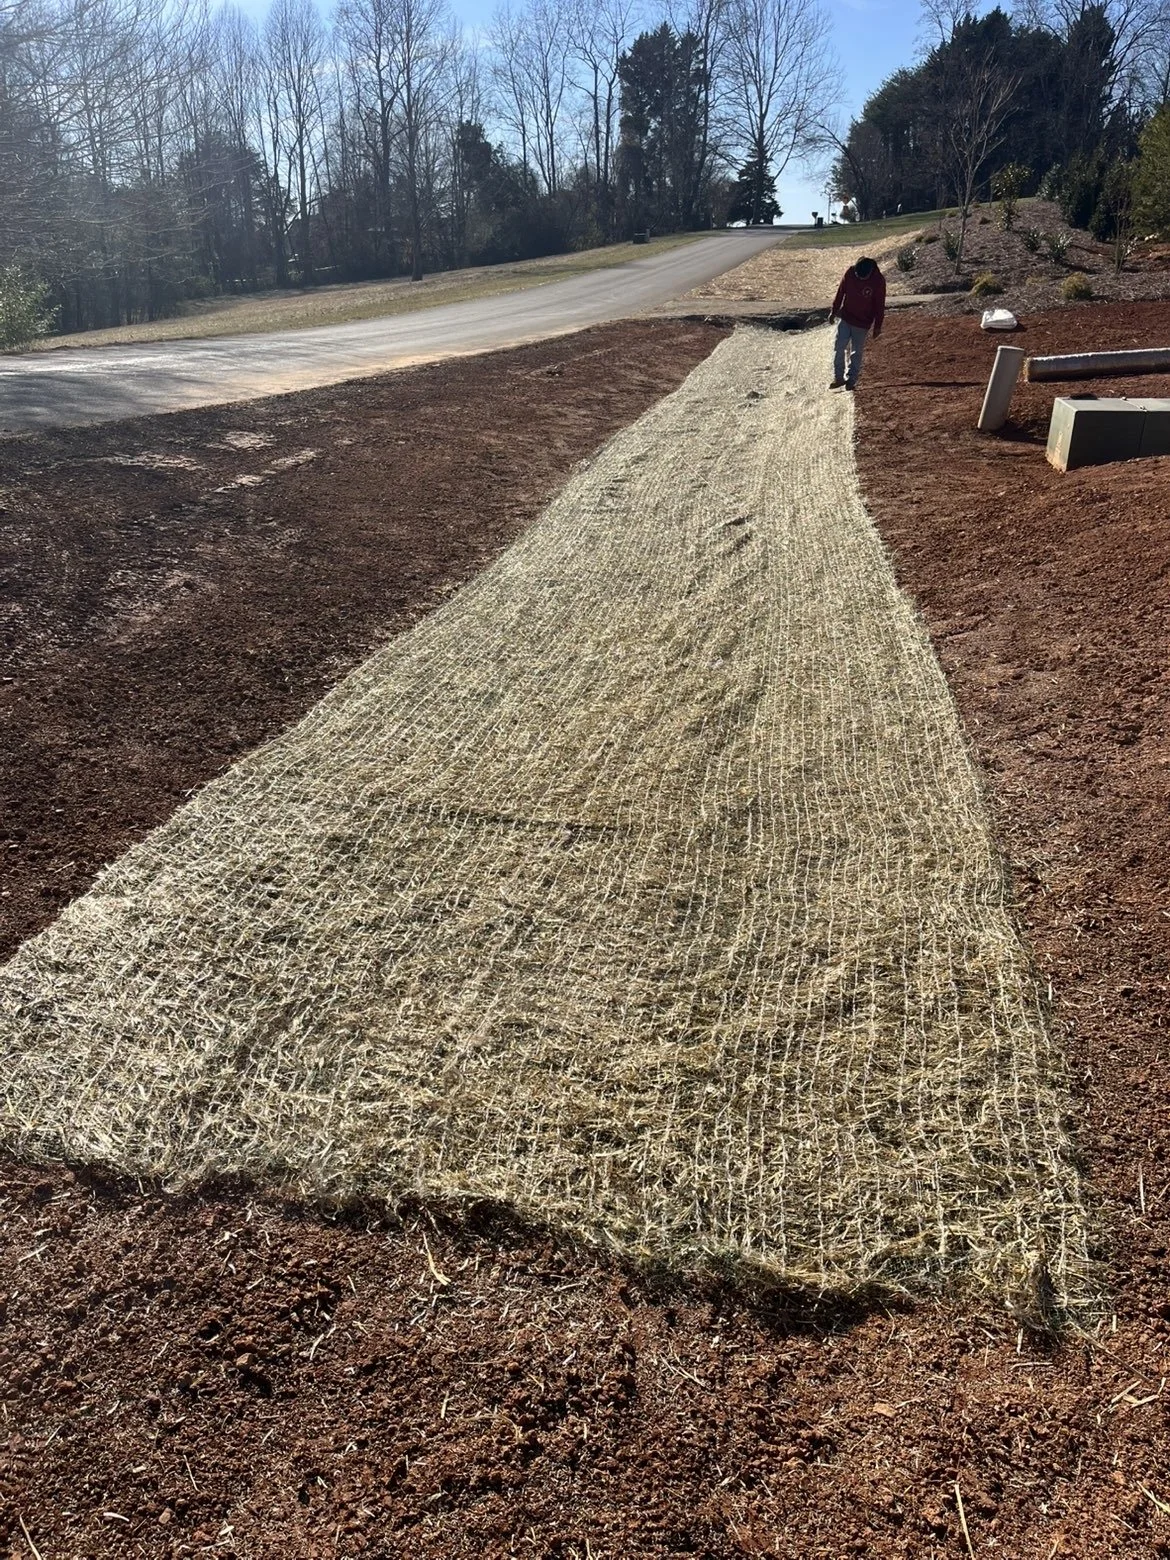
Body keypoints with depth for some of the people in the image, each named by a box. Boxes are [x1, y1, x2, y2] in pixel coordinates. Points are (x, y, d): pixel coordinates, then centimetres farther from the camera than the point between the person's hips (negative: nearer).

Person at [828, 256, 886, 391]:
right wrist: (833, 311, 10)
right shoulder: (850, 272, -10)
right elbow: (840, 292, 4)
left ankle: (851, 380, 11)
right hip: (844, 318, 2)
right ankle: (838, 377, 4)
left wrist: (877, 327, -7)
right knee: (839, 347, -4)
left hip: (862, 324, -2)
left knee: (856, 352, 3)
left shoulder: (878, 280, -16)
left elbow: (880, 305, -9)